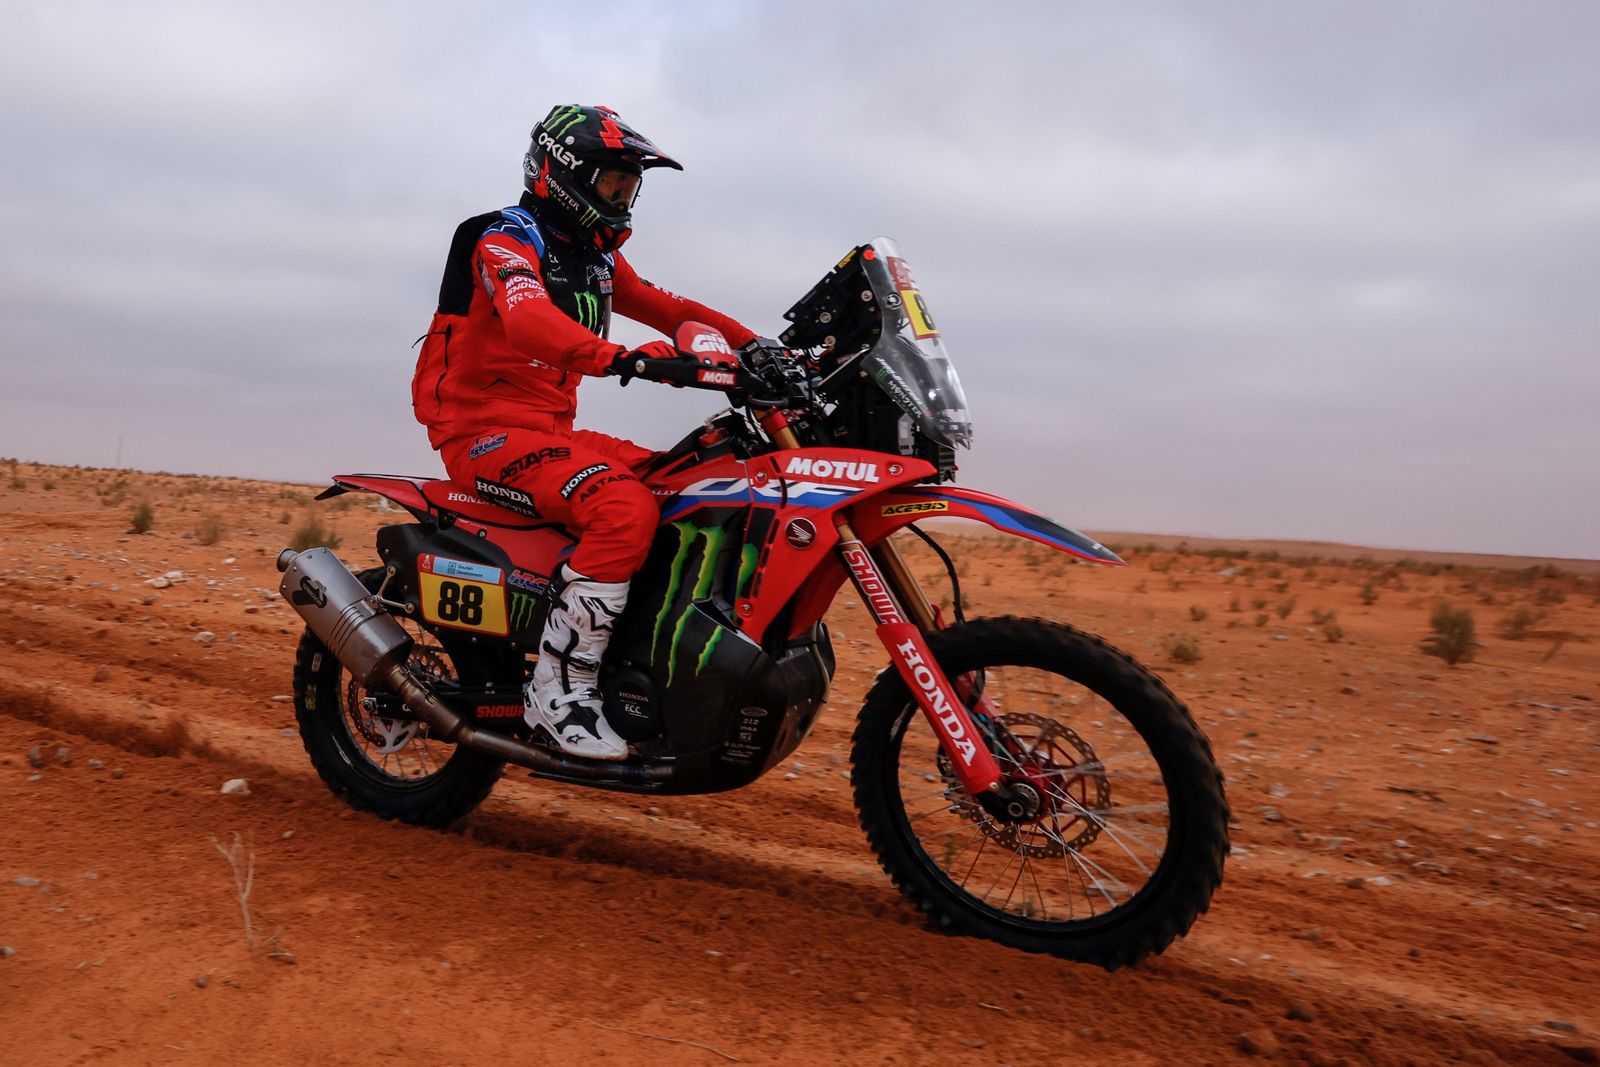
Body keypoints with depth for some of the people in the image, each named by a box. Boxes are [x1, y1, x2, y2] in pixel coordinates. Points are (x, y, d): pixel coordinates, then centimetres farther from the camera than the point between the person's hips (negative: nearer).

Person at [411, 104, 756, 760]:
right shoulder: (506, 238, -7)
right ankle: (558, 690, -23)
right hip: (487, 430, -8)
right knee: (625, 509, -32)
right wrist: (619, 358, -46)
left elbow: (667, 309, 17)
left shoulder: (598, 258, 19)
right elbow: (528, 320, -28)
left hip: (553, 430, 8)